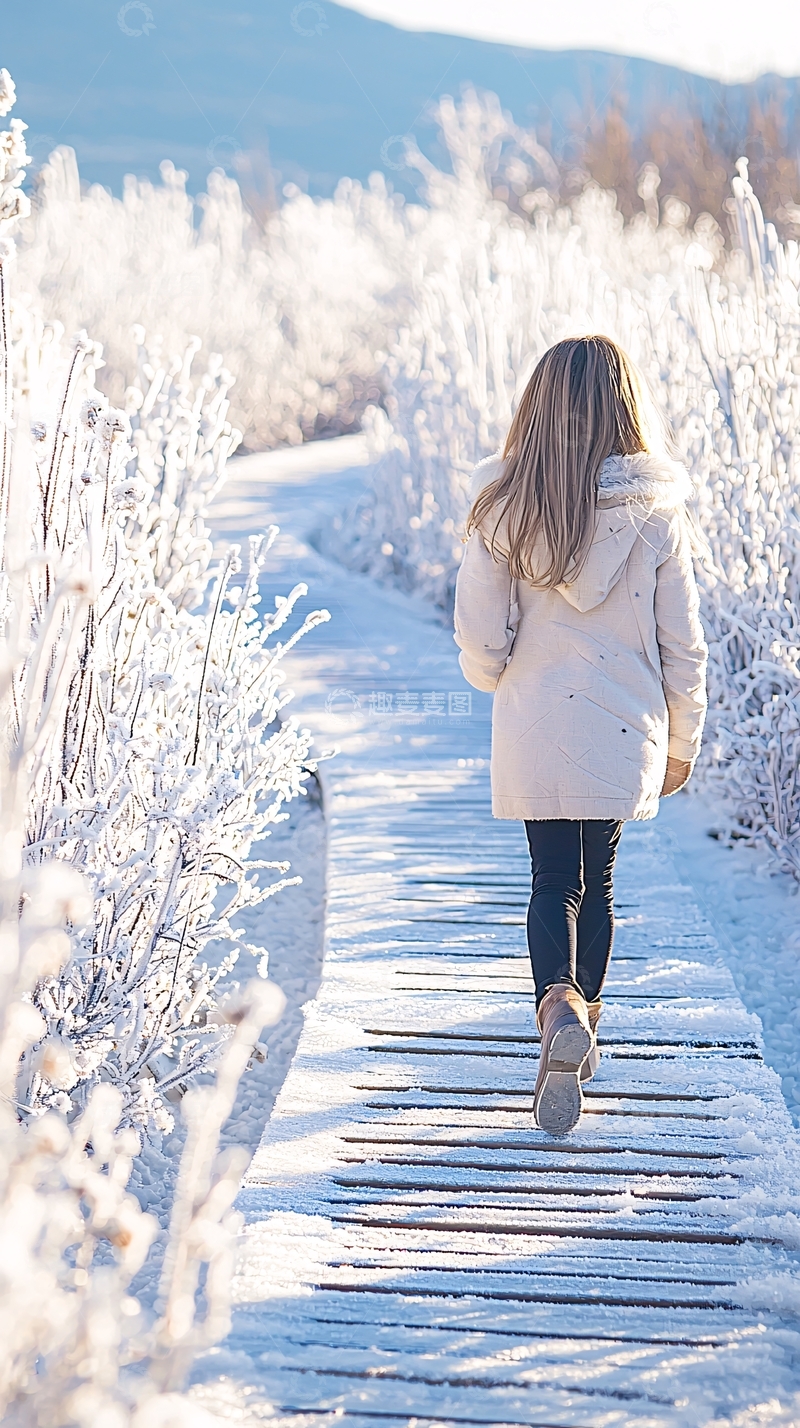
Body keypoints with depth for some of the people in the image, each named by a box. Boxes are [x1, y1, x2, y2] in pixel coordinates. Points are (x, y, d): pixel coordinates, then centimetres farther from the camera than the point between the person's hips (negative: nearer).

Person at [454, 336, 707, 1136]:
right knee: (597, 879, 19)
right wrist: (682, 742, 12)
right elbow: (682, 646, -2)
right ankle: (582, 1016, 29)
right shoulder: (656, 512, -8)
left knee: (553, 881, 7)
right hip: (625, 734, 1)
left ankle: (559, 1004, -19)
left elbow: (480, 641, -7)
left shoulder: (505, 507, -9)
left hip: (534, 733, -1)